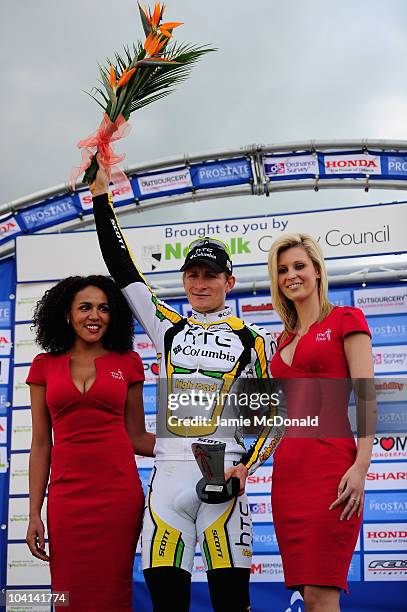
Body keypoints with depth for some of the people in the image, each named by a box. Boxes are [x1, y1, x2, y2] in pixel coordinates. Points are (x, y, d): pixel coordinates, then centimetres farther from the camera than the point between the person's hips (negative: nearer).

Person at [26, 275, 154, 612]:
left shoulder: (127, 362, 7)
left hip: (119, 492, 0)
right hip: (68, 494, 1)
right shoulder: (45, 366, 8)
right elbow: (41, 444, 8)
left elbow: (136, 437, 11)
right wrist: (34, 513, 4)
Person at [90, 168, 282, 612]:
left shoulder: (251, 340, 8)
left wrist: (246, 466, -6)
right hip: (168, 472, 2)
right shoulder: (168, 328, 13)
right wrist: (101, 196, 12)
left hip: (222, 472, -2)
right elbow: (122, 268, 12)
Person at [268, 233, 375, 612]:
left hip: (329, 463, -7)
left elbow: (366, 397, -6)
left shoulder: (345, 320, 3)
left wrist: (361, 466, -18)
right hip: (287, 468, 7)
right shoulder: (285, 339, 21)